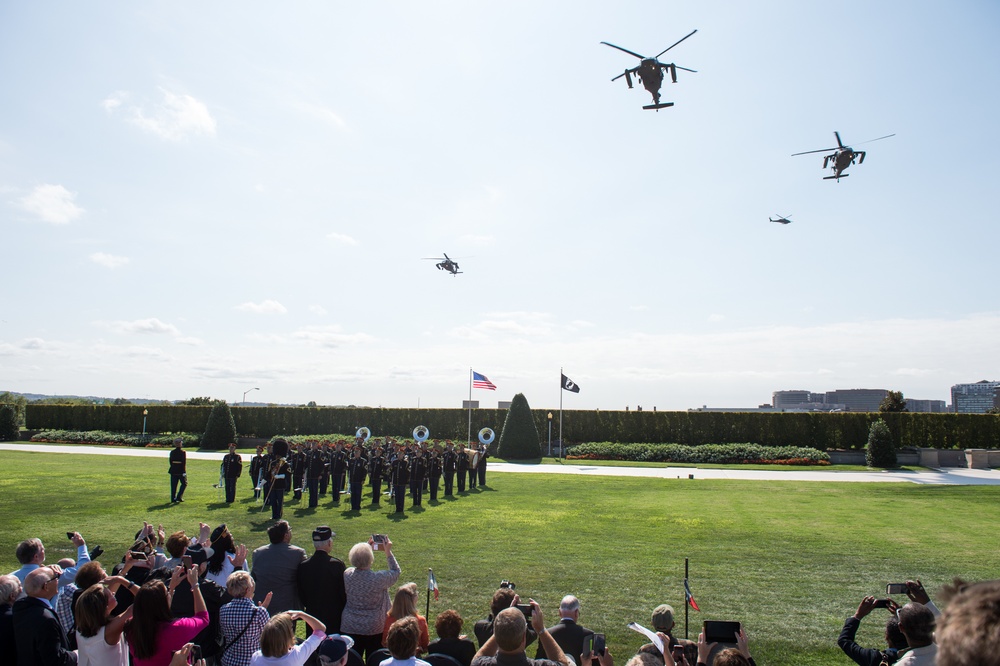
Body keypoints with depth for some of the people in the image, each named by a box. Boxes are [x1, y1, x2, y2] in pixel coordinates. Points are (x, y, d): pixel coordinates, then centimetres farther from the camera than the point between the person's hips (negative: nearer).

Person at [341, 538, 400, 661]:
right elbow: (396, 572, -3)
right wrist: (388, 551, 0)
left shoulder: (347, 574, -12)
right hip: (375, 628, -3)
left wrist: (367, 547, 12)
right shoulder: (379, 578, -23)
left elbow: (357, 567, 12)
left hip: (350, 628, 3)